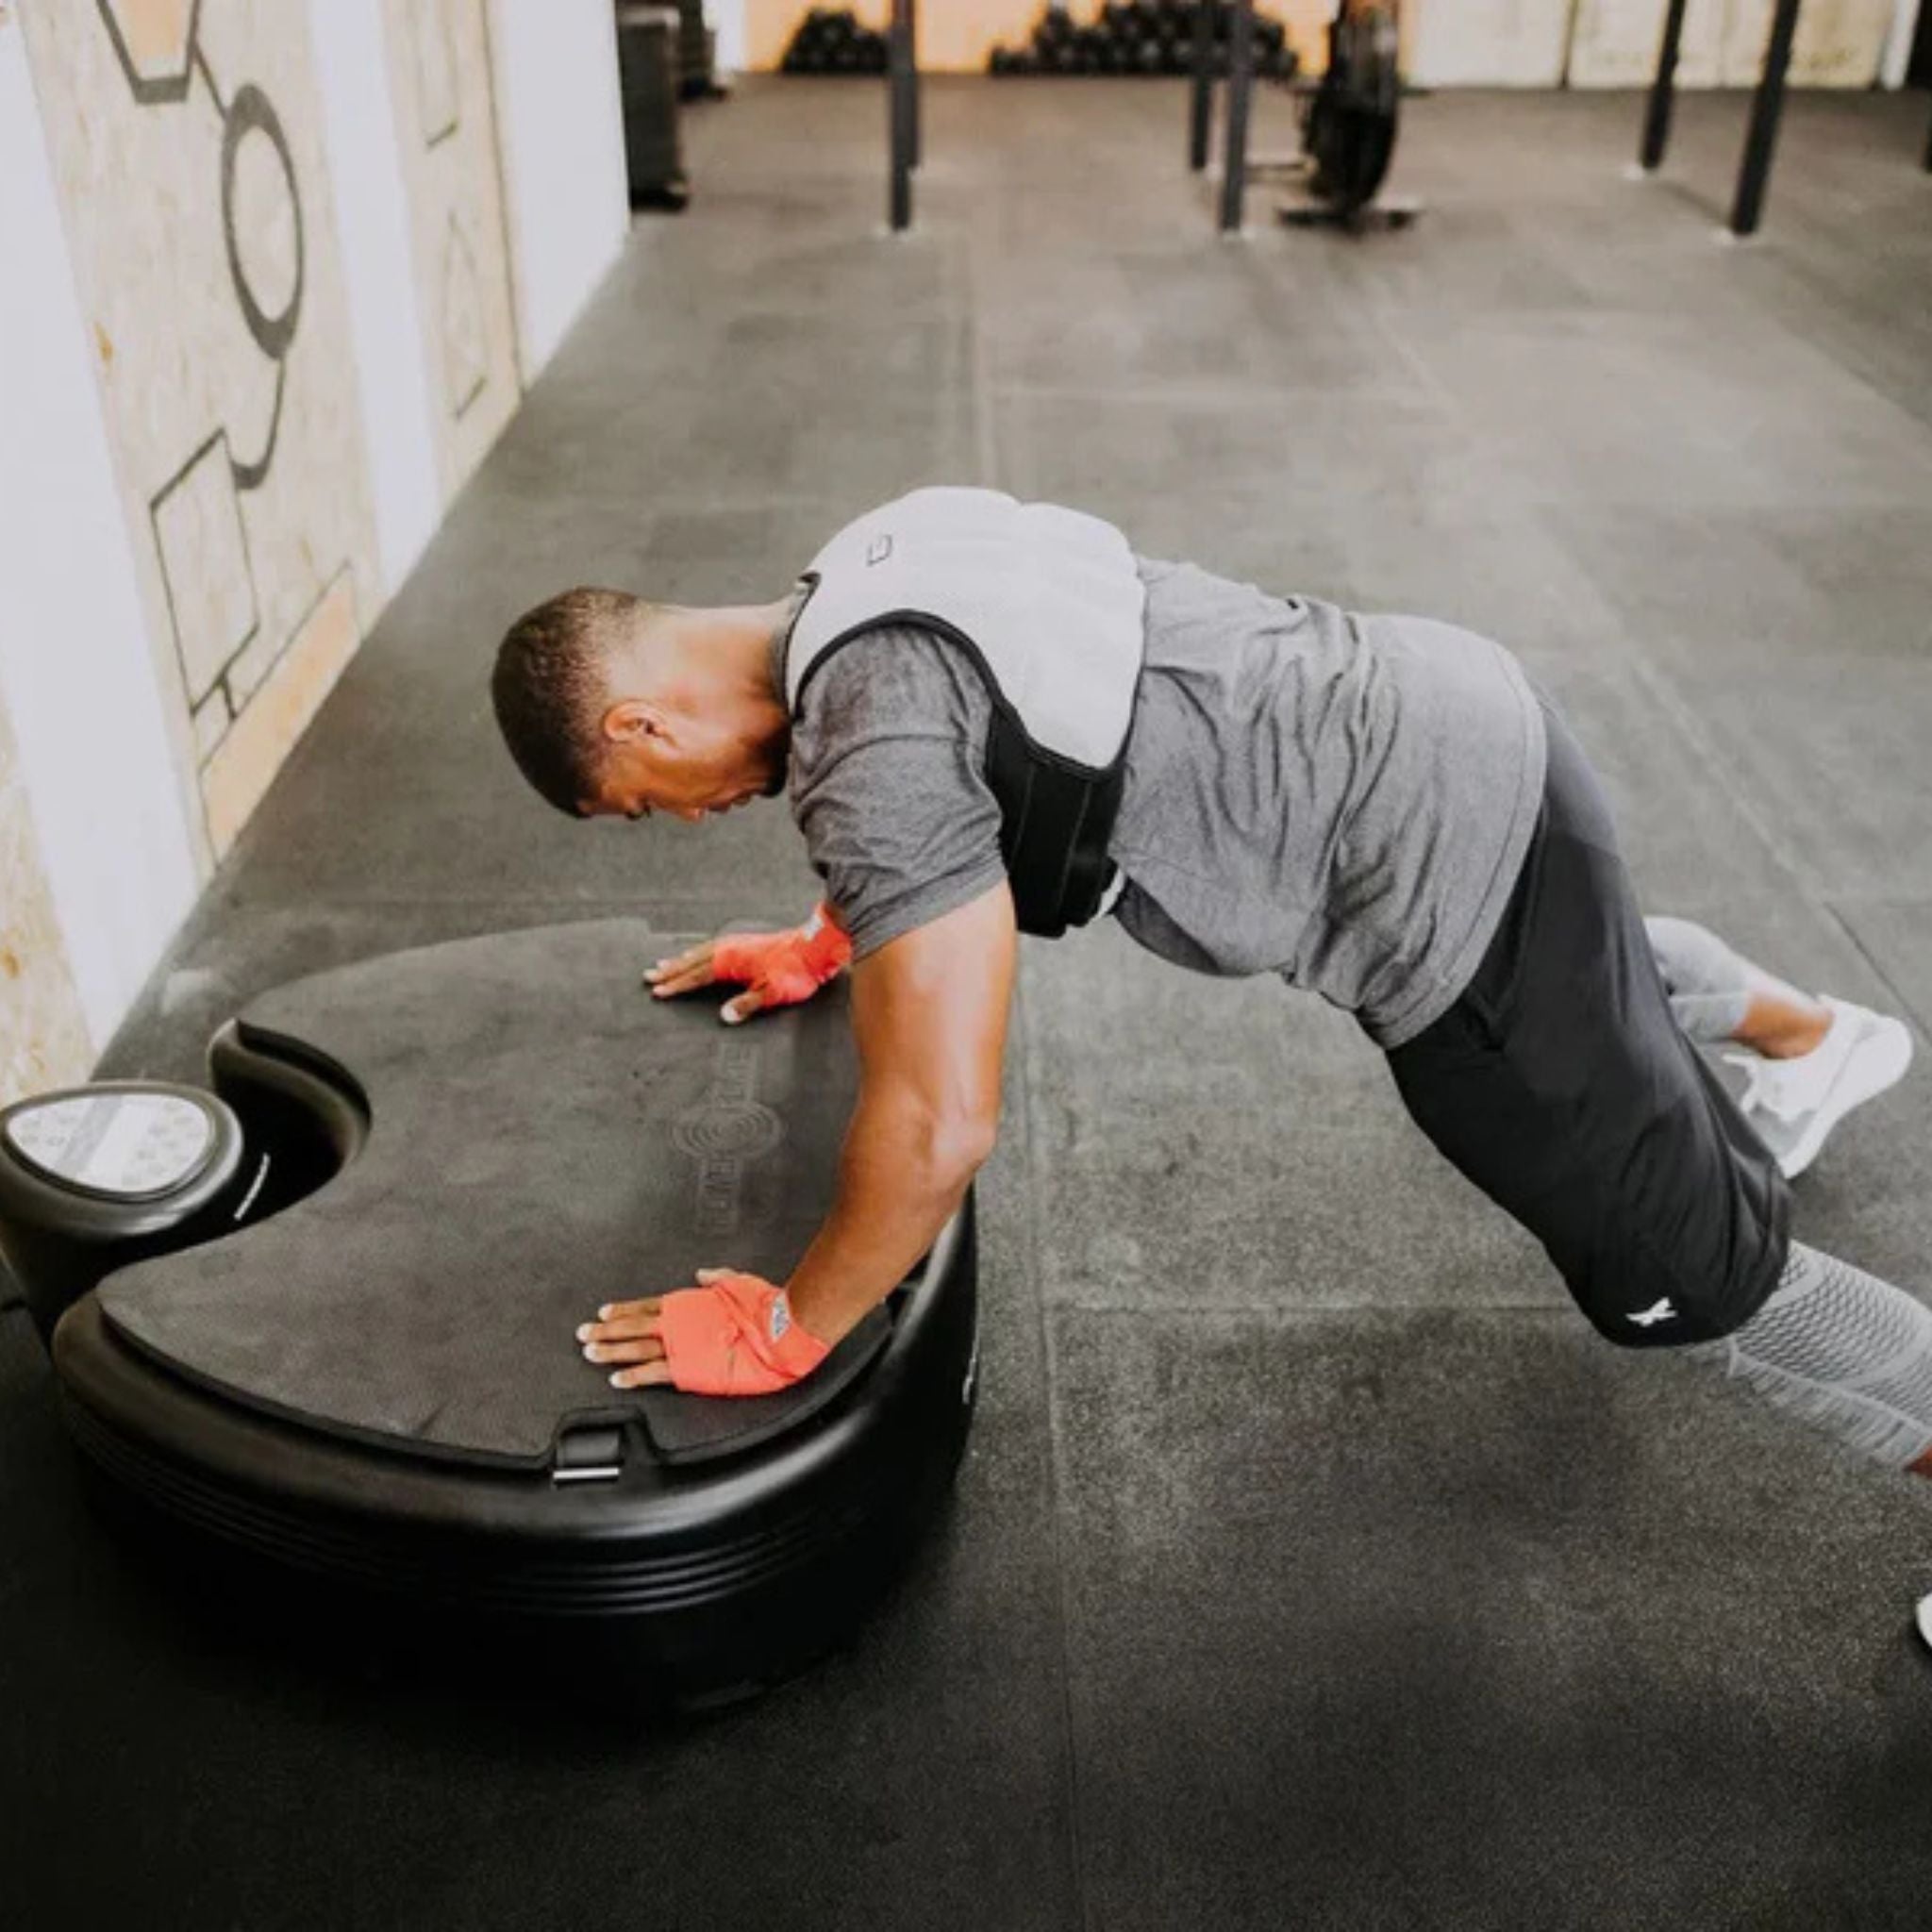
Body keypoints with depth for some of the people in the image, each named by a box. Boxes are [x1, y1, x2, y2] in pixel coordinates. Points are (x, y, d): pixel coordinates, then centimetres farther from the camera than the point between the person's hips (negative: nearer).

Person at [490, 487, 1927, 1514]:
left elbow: (939, 1126, -29)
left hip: (1448, 865, -10)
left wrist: (778, 1334, -14)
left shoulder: (871, 759, -27)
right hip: (1441, 717, 10)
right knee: (1590, 968, 40)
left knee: (1684, 1265, 5)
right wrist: (828, 945, 29)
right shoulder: (860, 592, 4)